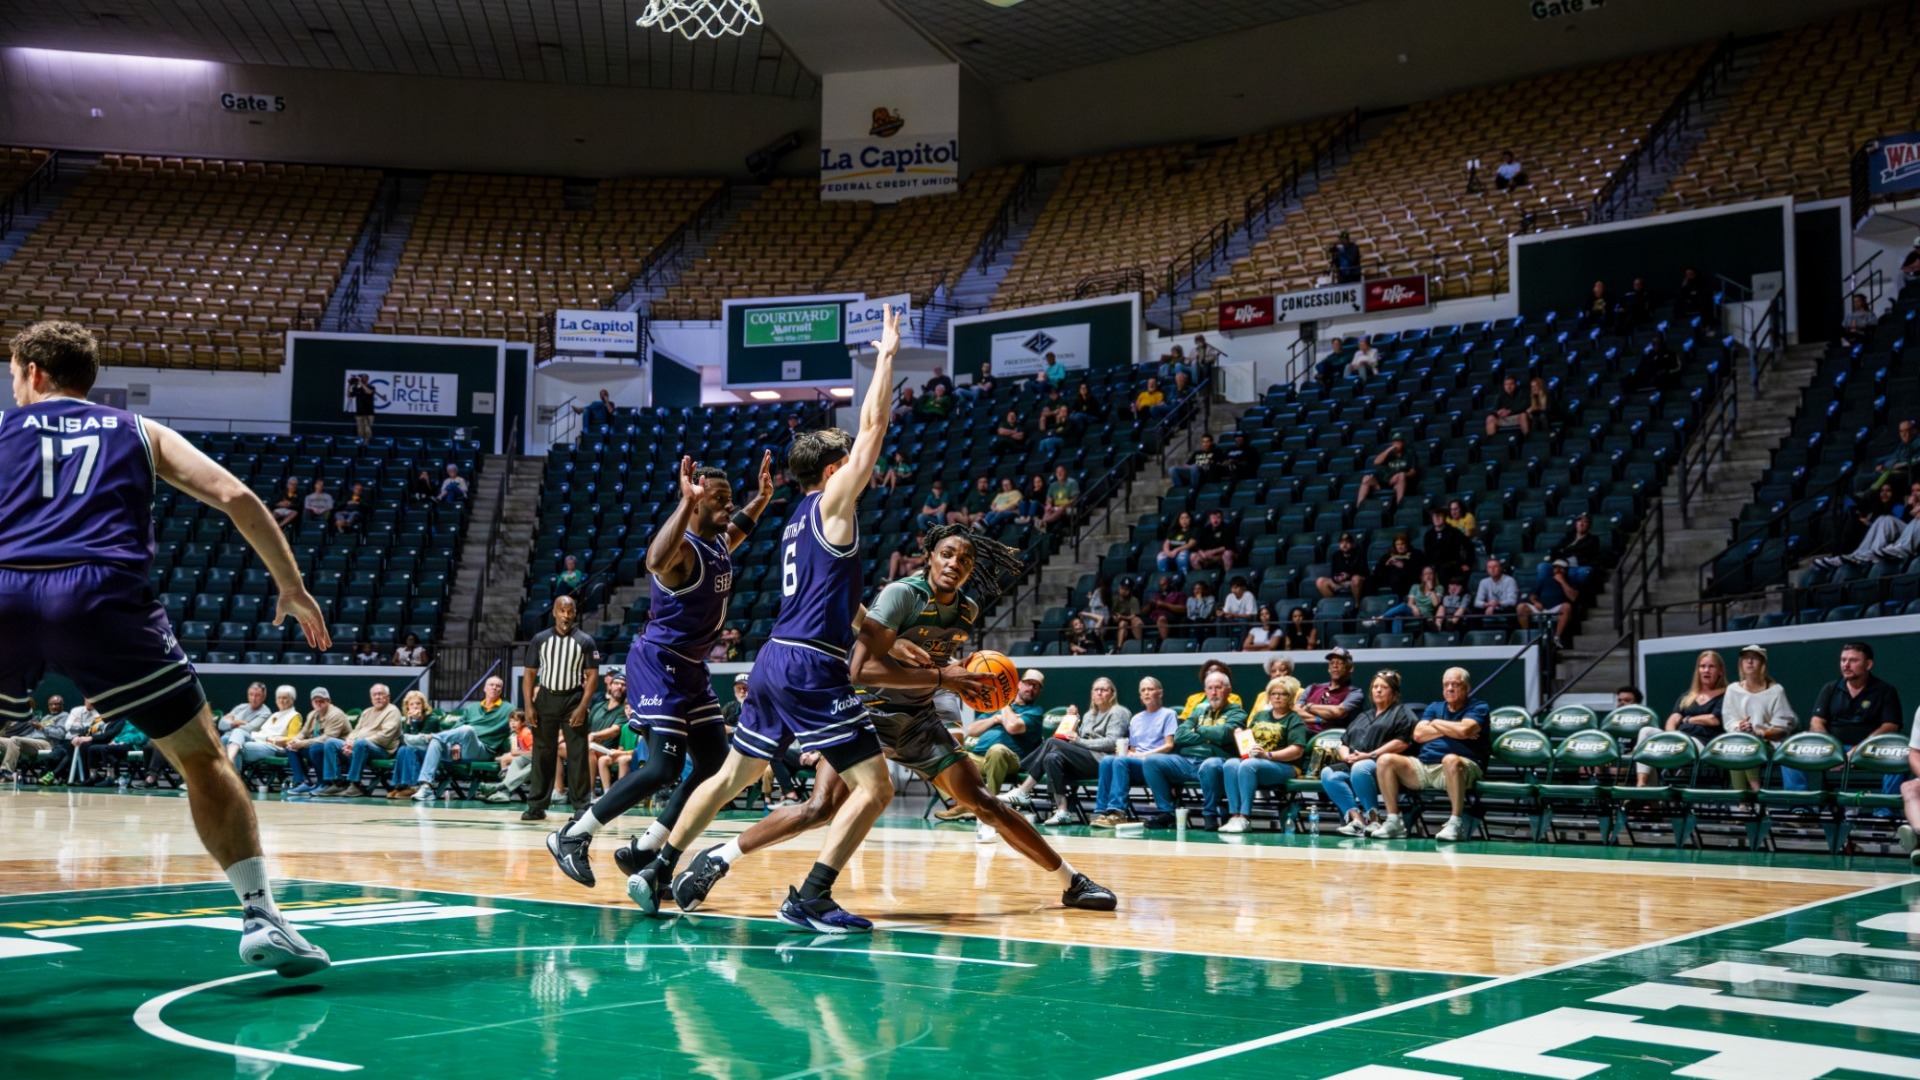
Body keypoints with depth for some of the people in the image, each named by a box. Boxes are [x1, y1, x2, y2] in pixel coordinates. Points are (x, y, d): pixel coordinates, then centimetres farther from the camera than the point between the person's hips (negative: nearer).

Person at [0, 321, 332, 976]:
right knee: (203, 759, 10)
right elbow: (236, 497, 12)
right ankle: (260, 916, 3)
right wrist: (292, 588, 16)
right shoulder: (139, 433, 24)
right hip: (104, 596, -1)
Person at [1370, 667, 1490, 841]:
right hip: (1424, 766, 6)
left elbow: (1463, 730, -14)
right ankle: (1393, 822, -14)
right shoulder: (1434, 707, 23)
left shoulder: (1478, 708, 7)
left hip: (1457, 768, -6)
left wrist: (1437, 723, 4)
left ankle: (1455, 824, -34)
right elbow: (1418, 734, 7)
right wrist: (1450, 729, -1)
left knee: (1451, 760, -42)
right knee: (1385, 760, -15)